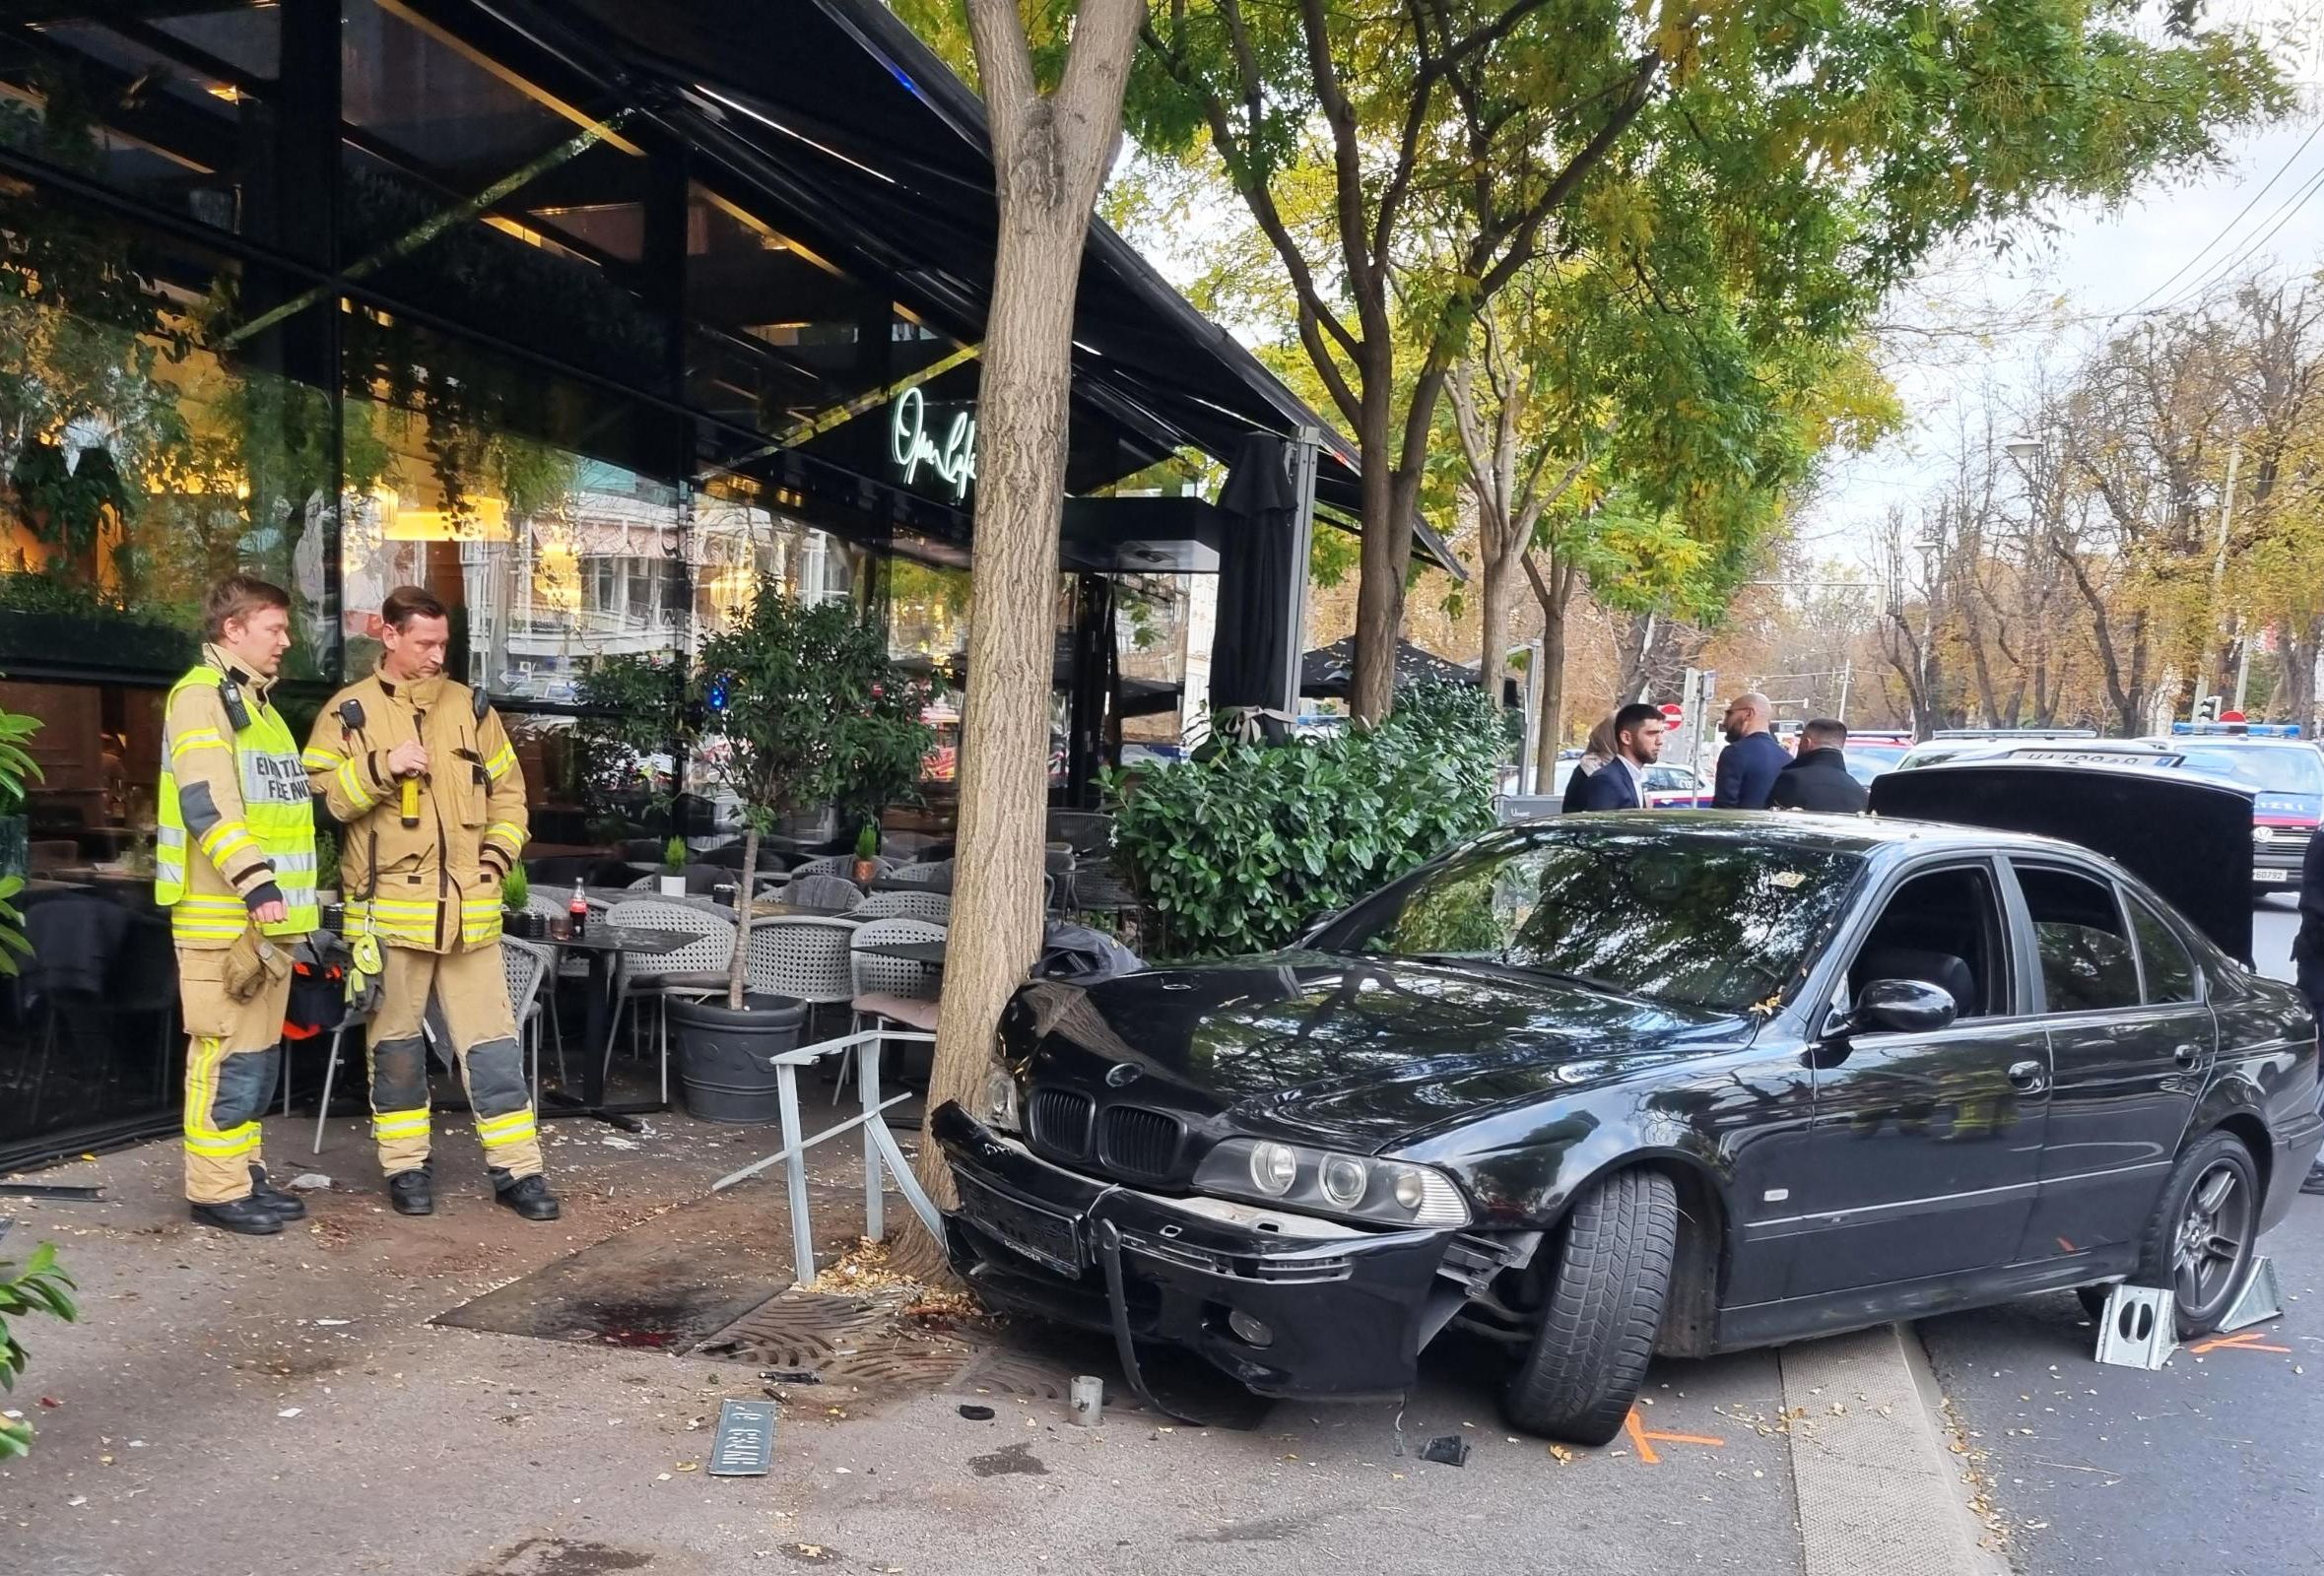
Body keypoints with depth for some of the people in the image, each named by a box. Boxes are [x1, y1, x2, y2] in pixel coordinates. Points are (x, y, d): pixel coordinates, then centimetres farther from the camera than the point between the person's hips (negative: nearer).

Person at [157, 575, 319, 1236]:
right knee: (228, 1055, -6)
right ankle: (217, 1189, 1)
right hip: (224, 914, -9)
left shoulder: (255, 701, 21)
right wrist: (254, 880, -29)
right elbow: (206, 800, -22)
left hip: (267, 913, 10)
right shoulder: (202, 695, -9)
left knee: (259, 1055, 13)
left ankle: (245, 1173, 21)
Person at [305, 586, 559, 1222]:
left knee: (492, 1039, 4)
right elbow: (319, 795, -6)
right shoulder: (350, 711, 0)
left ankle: (516, 1168, 9)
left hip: (469, 906, 2)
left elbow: (507, 790, 16)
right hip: (389, 905, -2)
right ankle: (406, 1165, 21)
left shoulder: (471, 707, 10)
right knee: (396, 1039, 8)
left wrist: (498, 854, 3)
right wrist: (380, 768, -19)